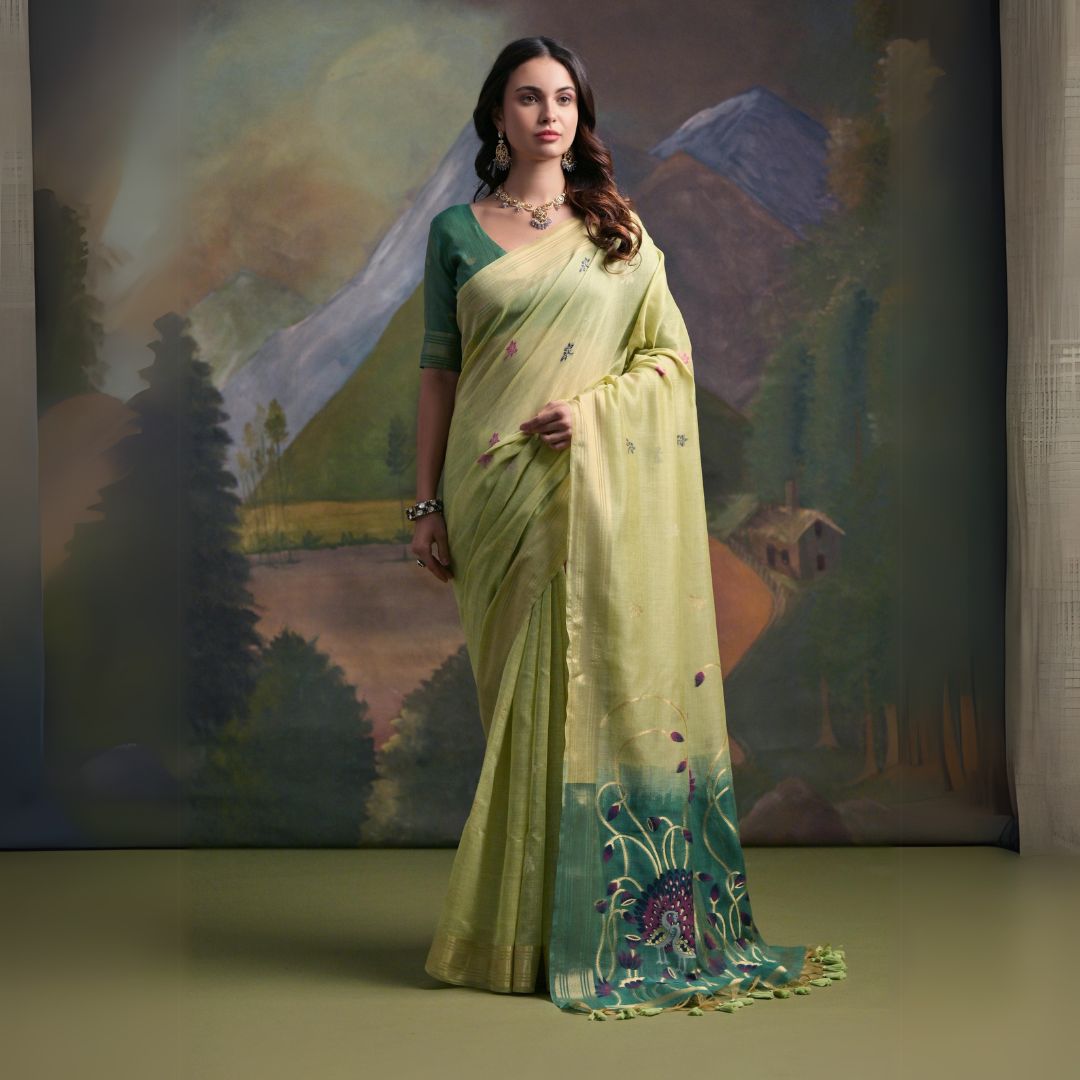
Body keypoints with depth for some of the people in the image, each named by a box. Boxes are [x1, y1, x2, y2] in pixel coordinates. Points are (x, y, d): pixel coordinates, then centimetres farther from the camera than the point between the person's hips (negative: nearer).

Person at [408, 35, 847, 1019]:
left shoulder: (618, 230, 11)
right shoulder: (457, 231, 11)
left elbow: (671, 354, 7)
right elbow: (439, 370, 9)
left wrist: (591, 405, -11)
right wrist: (426, 503, 4)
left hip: (599, 486, 0)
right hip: (496, 491, 0)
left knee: (604, 681, -4)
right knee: (522, 694, 1)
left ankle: (611, 926, 6)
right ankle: (526, 928, 9)